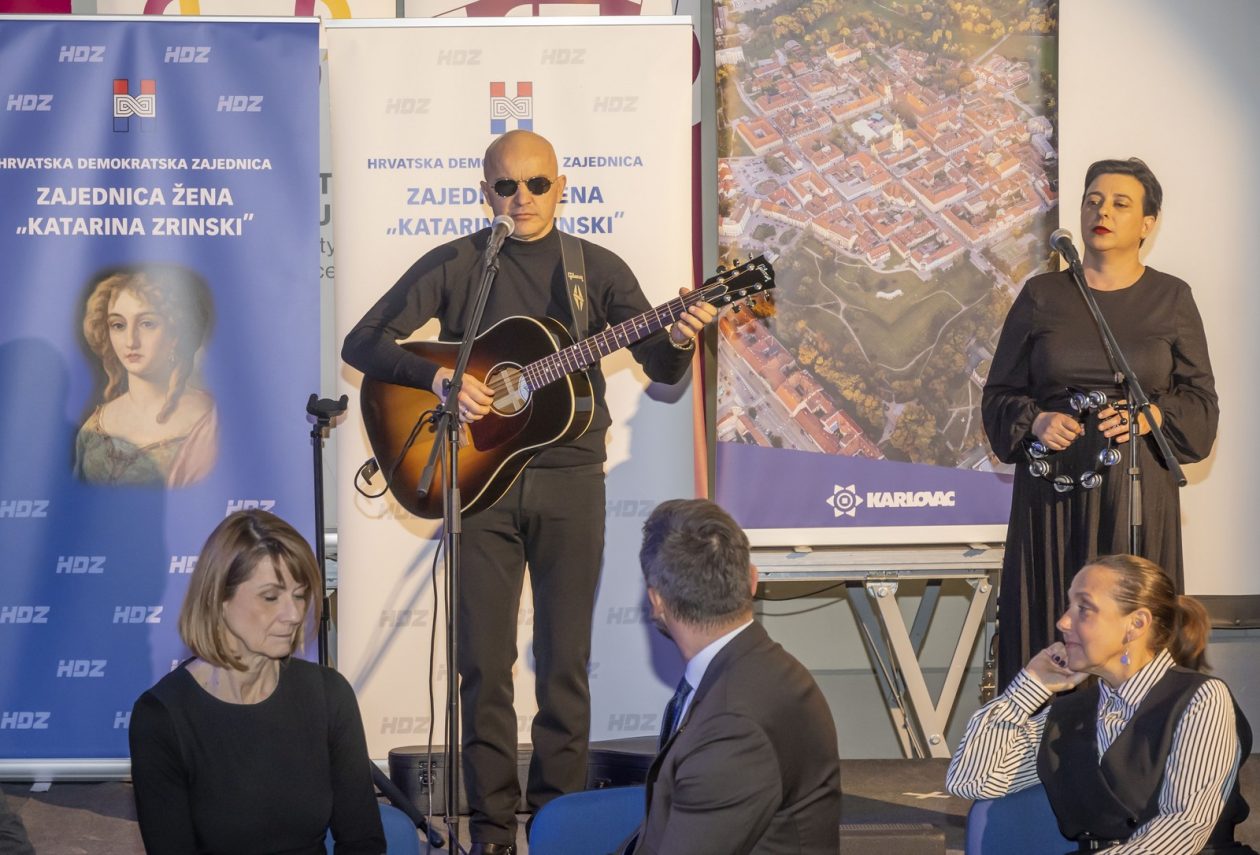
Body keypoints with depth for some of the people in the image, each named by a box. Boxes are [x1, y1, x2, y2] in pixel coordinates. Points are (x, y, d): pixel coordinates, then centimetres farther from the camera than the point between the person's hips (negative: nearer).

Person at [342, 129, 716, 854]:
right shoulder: (455, 265, 3)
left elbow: (663, 370, 1)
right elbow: (363, 343, -1)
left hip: (570, 477, 0)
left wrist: (679, 340, -22)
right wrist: (440, 379, -17)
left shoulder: (597, 269, 5)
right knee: (485, 662, 0)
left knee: (565, 661, 2)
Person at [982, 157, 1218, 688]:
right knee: (1049, 628, -3)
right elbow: (1000, 394, 10)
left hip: (1138, 489, -1)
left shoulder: (1171, 299, 7)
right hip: (1053, 491, 1)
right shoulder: (1041, 296, 8)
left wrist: (1150, 417, -13)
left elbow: (1201, 403, 6)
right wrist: (1035, 422, -10)